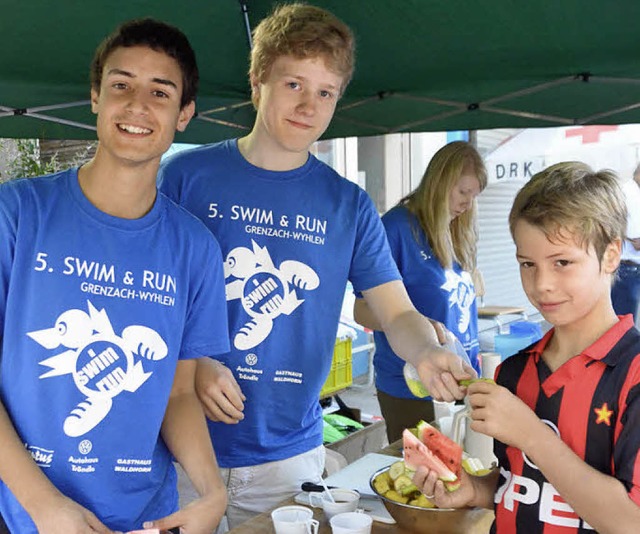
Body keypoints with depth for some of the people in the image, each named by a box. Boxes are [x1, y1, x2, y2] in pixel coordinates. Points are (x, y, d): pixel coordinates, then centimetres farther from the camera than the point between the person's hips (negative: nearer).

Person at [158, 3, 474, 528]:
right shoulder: (187, 175, -4)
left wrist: (427, 352, -23)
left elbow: (399, 314, -1)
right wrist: (191, 365, -17)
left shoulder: (349, 205, 1)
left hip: (290, 454, 2)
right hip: (187, 446, -1)